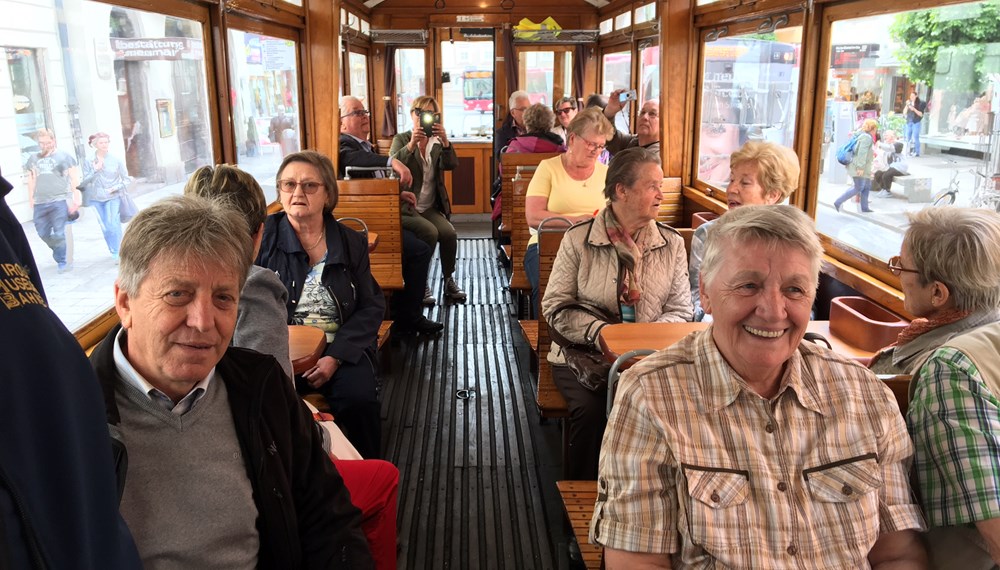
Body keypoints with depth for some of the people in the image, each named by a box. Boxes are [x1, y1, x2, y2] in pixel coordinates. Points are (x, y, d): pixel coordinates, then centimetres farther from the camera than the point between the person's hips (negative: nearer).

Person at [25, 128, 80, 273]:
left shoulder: (64, 156, 2)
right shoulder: (33, 159, 16)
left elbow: (74, 179, 0)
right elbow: (31, 180, 20)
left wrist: (76, 199, -6)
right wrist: (31, 200, 15)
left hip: (60, 201, -5)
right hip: (40, 203, 5)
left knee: (59, 233, -6)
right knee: (43, 233, 7)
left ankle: (62, 262, 5)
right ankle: (59, 254, 29)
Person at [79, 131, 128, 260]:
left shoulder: (116, 160, 0)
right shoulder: (89, 162, 2)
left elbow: (126, 179, 5)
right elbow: (84, 181, 0)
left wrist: (117, 187, -11)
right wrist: (95, 170, -12)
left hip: (113, 198, -2)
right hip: (96, 199, 2)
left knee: (113, 224, -15)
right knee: (105, 228, 6)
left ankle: (117, 253, -8)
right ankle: (113, 251, 22)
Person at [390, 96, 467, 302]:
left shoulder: (438, 143, 10)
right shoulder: (401, 139, 3)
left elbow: (451, 164, -9)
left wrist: (445, 141, -26)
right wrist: (411, 144, -32)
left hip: (430, 207, 3)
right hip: (406, 207, -3)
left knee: (449, 233, -23)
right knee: (430, 232, -29)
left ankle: (449, 281, -4)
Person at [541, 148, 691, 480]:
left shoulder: (672, 243, 7)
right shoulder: (579, 239, -1)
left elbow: (680, 309, 5)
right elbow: (555, 307, -3)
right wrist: (602, 333, -19)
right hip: (584, 354, -2)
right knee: (592, 409, -30)